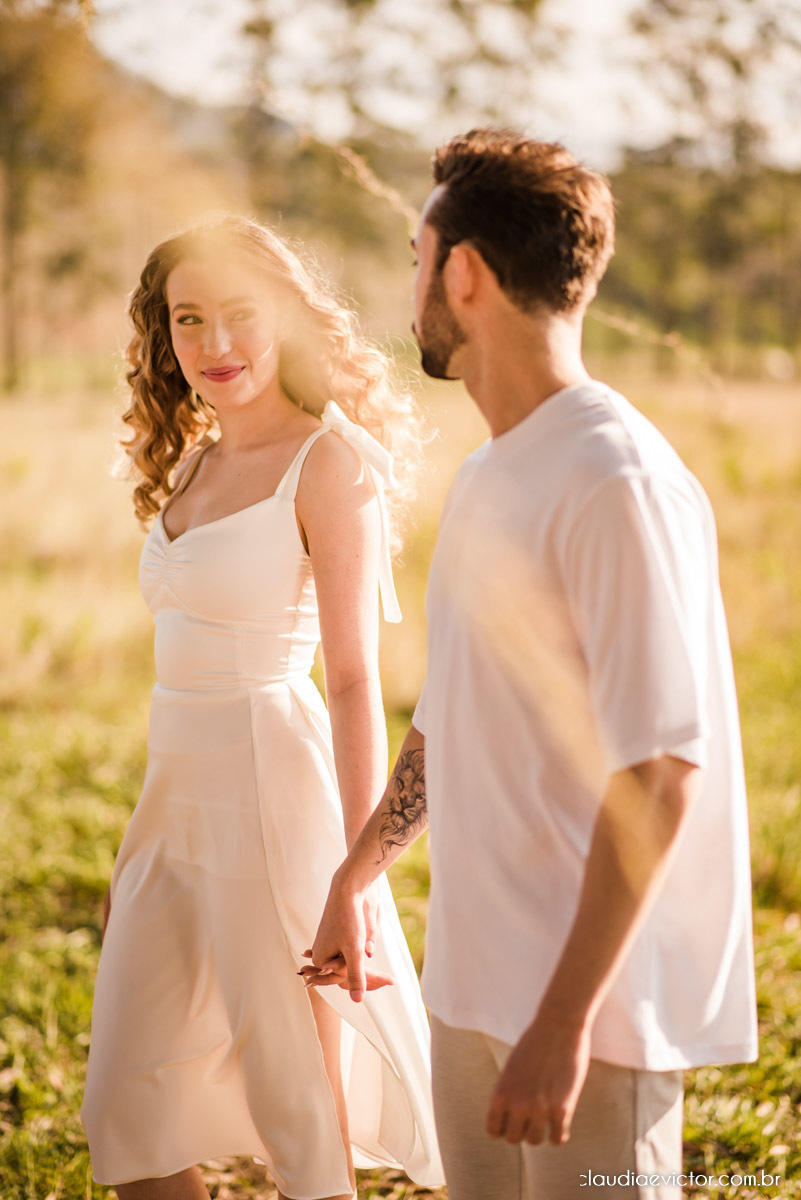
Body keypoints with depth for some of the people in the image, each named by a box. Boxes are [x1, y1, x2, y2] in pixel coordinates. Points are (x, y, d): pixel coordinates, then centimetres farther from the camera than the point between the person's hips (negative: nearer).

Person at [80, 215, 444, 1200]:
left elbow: (356, 678, -14)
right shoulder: (194, 462, 13)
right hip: (179, 803, 8)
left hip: (276, 803, -8)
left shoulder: (329, 462, -10)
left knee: (299, 1116, 4)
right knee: (128, 1115, 11)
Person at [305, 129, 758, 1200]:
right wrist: (355, 877, 27)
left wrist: (565, 1019, -24)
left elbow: (661, 770, -22)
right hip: (473, 987, 8)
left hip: (595, 1002, -8)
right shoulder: (489, 475, 11)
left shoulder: (619, 484, -17)